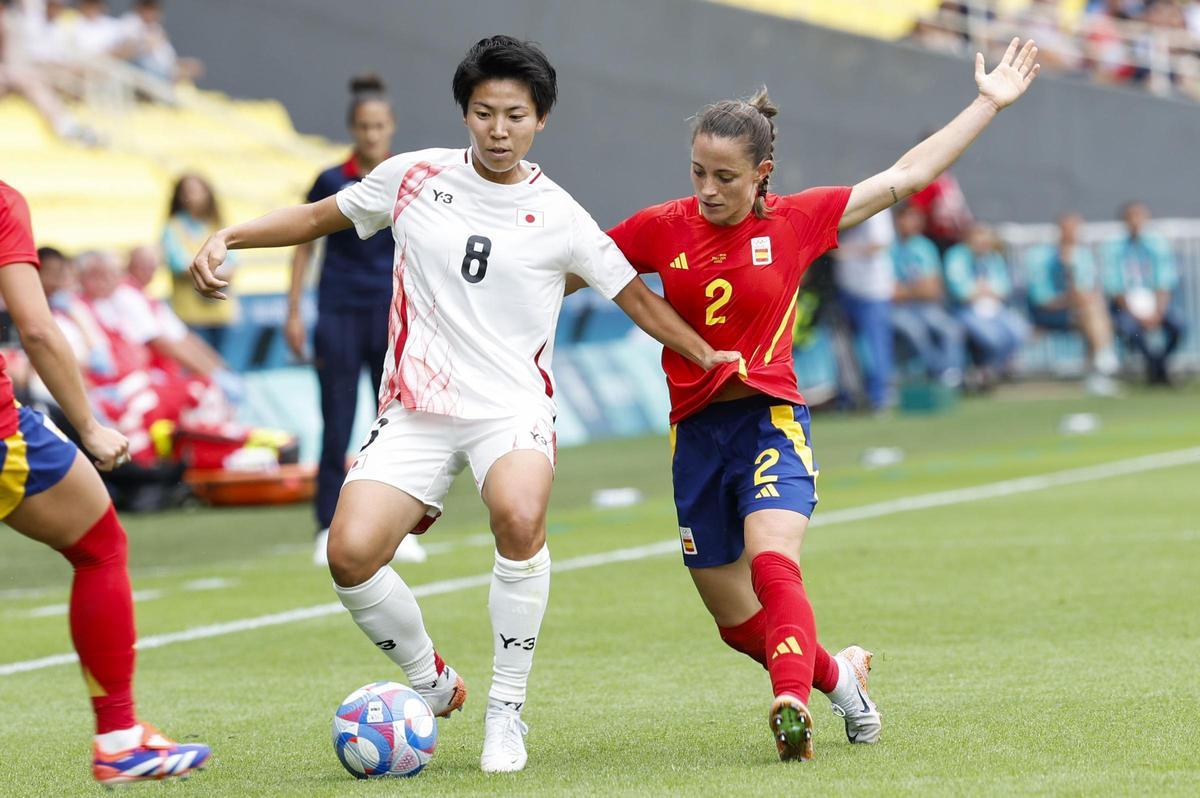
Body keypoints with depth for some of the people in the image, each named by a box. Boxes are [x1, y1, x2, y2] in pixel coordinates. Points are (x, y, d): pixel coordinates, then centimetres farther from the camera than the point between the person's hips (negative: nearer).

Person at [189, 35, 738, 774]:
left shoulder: (559, 216, 1)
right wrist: (227, 236, 7)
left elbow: (635, 295, 11)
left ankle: (506, 713, -17)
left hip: (513, 408, -2)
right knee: (351, 554, -20)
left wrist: (711, 357, 4)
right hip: (416, 410, 2)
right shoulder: (414, 178, 4)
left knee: (520, 516, -35)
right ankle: (433, 685, 10)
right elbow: (319, 216, 17)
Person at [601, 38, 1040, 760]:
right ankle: (839, 675, 34)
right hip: (696, 431, 3)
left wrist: (989, 104, 3)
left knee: (772, 564, -30)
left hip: (771, 419, -3)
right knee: (736, 619, 9)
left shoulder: (796, 222, -2)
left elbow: (905, 177, 3)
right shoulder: (662, 229, 1)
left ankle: (793, 704, -45)